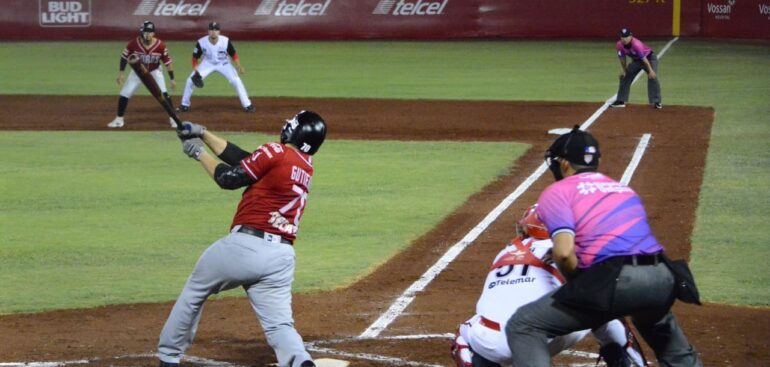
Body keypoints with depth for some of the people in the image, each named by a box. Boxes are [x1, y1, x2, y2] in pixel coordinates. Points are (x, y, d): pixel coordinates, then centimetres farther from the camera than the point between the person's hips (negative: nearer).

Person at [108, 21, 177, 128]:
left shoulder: (160, 45, -24)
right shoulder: (134, 43, -24)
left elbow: (167, 62, -15)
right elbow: (124, 56, -9)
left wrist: (172, 79, -14)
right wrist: (121, 72, -10)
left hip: (154, 72, -1)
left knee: (163, 94, -16)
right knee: (124, 94, -2)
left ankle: (173, 118, -2)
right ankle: (119, 119, 15)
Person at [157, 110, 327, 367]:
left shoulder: (276, 152, -7)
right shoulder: (306, 167, 16)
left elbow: (228, 178, -2)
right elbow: (244, 159, 19)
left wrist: (199, 153, 11)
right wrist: (203, 133, 19)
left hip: (243, 246, -5)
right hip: (281, 257, 5)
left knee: (193, 293, 18)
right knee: (279, 324, 2)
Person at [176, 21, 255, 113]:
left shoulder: (225, 41, -26)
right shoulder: (201, 43, -25)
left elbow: (233, 54, -12)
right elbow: (195, 57, -11)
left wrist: (239, 67, -23)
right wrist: (196, 70, -24)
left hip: (223, 64, -1)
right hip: (208, 64, 1)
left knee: (236, 81, -16)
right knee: (190, 81, -10)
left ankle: (247, 105, -2)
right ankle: (184, 105, 9)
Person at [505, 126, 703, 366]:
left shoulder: (556, 192, 8)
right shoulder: (623, 188, 29)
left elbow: (564, 252, -9)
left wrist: (577, 284, 9)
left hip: (615, 280, -6)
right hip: (662, 280, 7)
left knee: (522, 327, 2)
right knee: (659, 325, 41)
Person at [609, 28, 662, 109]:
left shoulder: (636, 44, -37)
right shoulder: (619, 45, -19)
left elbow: (644, 59, -33)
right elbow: (622, 58, -4)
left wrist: (650, 70, -28)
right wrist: (623, 69, -3)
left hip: (649, 58, -6)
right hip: (636, 60, 6)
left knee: (652, 77, -21)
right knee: (624, 77, 5)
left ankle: (656, 102, -15)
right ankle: (621, 101, 16)